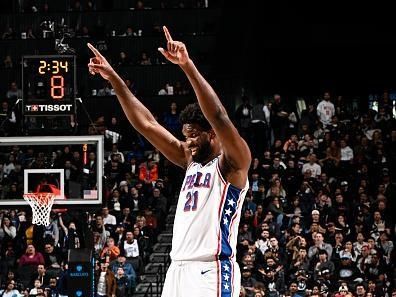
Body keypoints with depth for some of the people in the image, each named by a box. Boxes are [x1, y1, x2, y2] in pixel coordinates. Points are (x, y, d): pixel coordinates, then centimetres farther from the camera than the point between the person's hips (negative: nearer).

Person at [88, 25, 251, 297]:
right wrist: (114, 79, 15)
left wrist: (188, 66, -29)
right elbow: (147, 125, 20)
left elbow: (218, 118, -20)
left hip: (212, 272, -9)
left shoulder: (232, 164, -2)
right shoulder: (192, 162, 20)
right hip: (179, 269, 9)